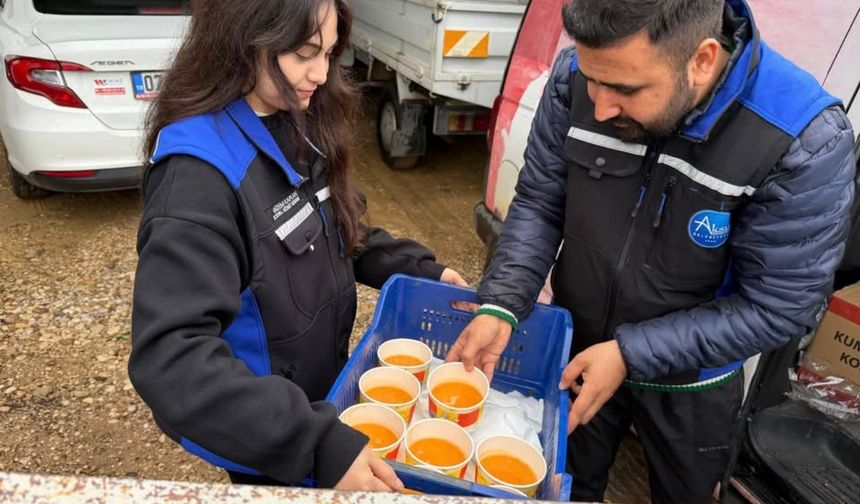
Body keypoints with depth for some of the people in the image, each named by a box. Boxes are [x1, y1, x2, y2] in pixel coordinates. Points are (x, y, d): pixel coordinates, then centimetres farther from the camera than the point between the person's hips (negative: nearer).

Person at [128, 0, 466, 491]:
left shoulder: (299, 125, -5)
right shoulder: (199, 172, -29)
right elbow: (170, 356, -34)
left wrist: (418, 270, -4)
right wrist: (317, 442, -41)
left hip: (320, 393, 7)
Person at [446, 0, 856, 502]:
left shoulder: (804, 141, -29)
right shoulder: (578, 78, -21)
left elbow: (780, 306, -22)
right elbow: (539, 202, -11)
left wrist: (630, 354, -25)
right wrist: (500, 307, -24)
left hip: (688, 384, -1)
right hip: (576, 348, 2)